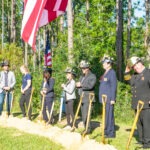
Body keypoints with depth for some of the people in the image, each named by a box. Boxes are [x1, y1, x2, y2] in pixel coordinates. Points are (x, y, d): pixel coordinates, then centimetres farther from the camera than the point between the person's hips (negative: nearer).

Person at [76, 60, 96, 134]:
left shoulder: (92, 76, -5)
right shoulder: (82, 76, 21)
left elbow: (90, 85, -19)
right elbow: (78, 84, 18)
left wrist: (81, 85, -20)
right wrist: (77, 85, -5)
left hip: (88, 99, -8)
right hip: (82, 98, 8)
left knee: (86, 115, -13)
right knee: (83, 115, 9)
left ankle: (88, 129, -9)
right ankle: (86, 128, 16)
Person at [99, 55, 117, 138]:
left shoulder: (112, 73, -11)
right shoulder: (105, 73, 17)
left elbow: (113, 86, -15)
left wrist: (112, 99, -19)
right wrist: (101, 97, 20)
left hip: (109, 99, -9)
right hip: (104, 98, 9)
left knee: (109, 115, -7)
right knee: (105, 115, 13)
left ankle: (111, 133, -2)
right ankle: (106, 131, 20)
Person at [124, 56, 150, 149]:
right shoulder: (135, 75, 17)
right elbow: (127, 79, 30)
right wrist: (127, 70, 16)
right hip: (137, 104, 8)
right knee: (139, 123, 12)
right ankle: (141, 140, 21)